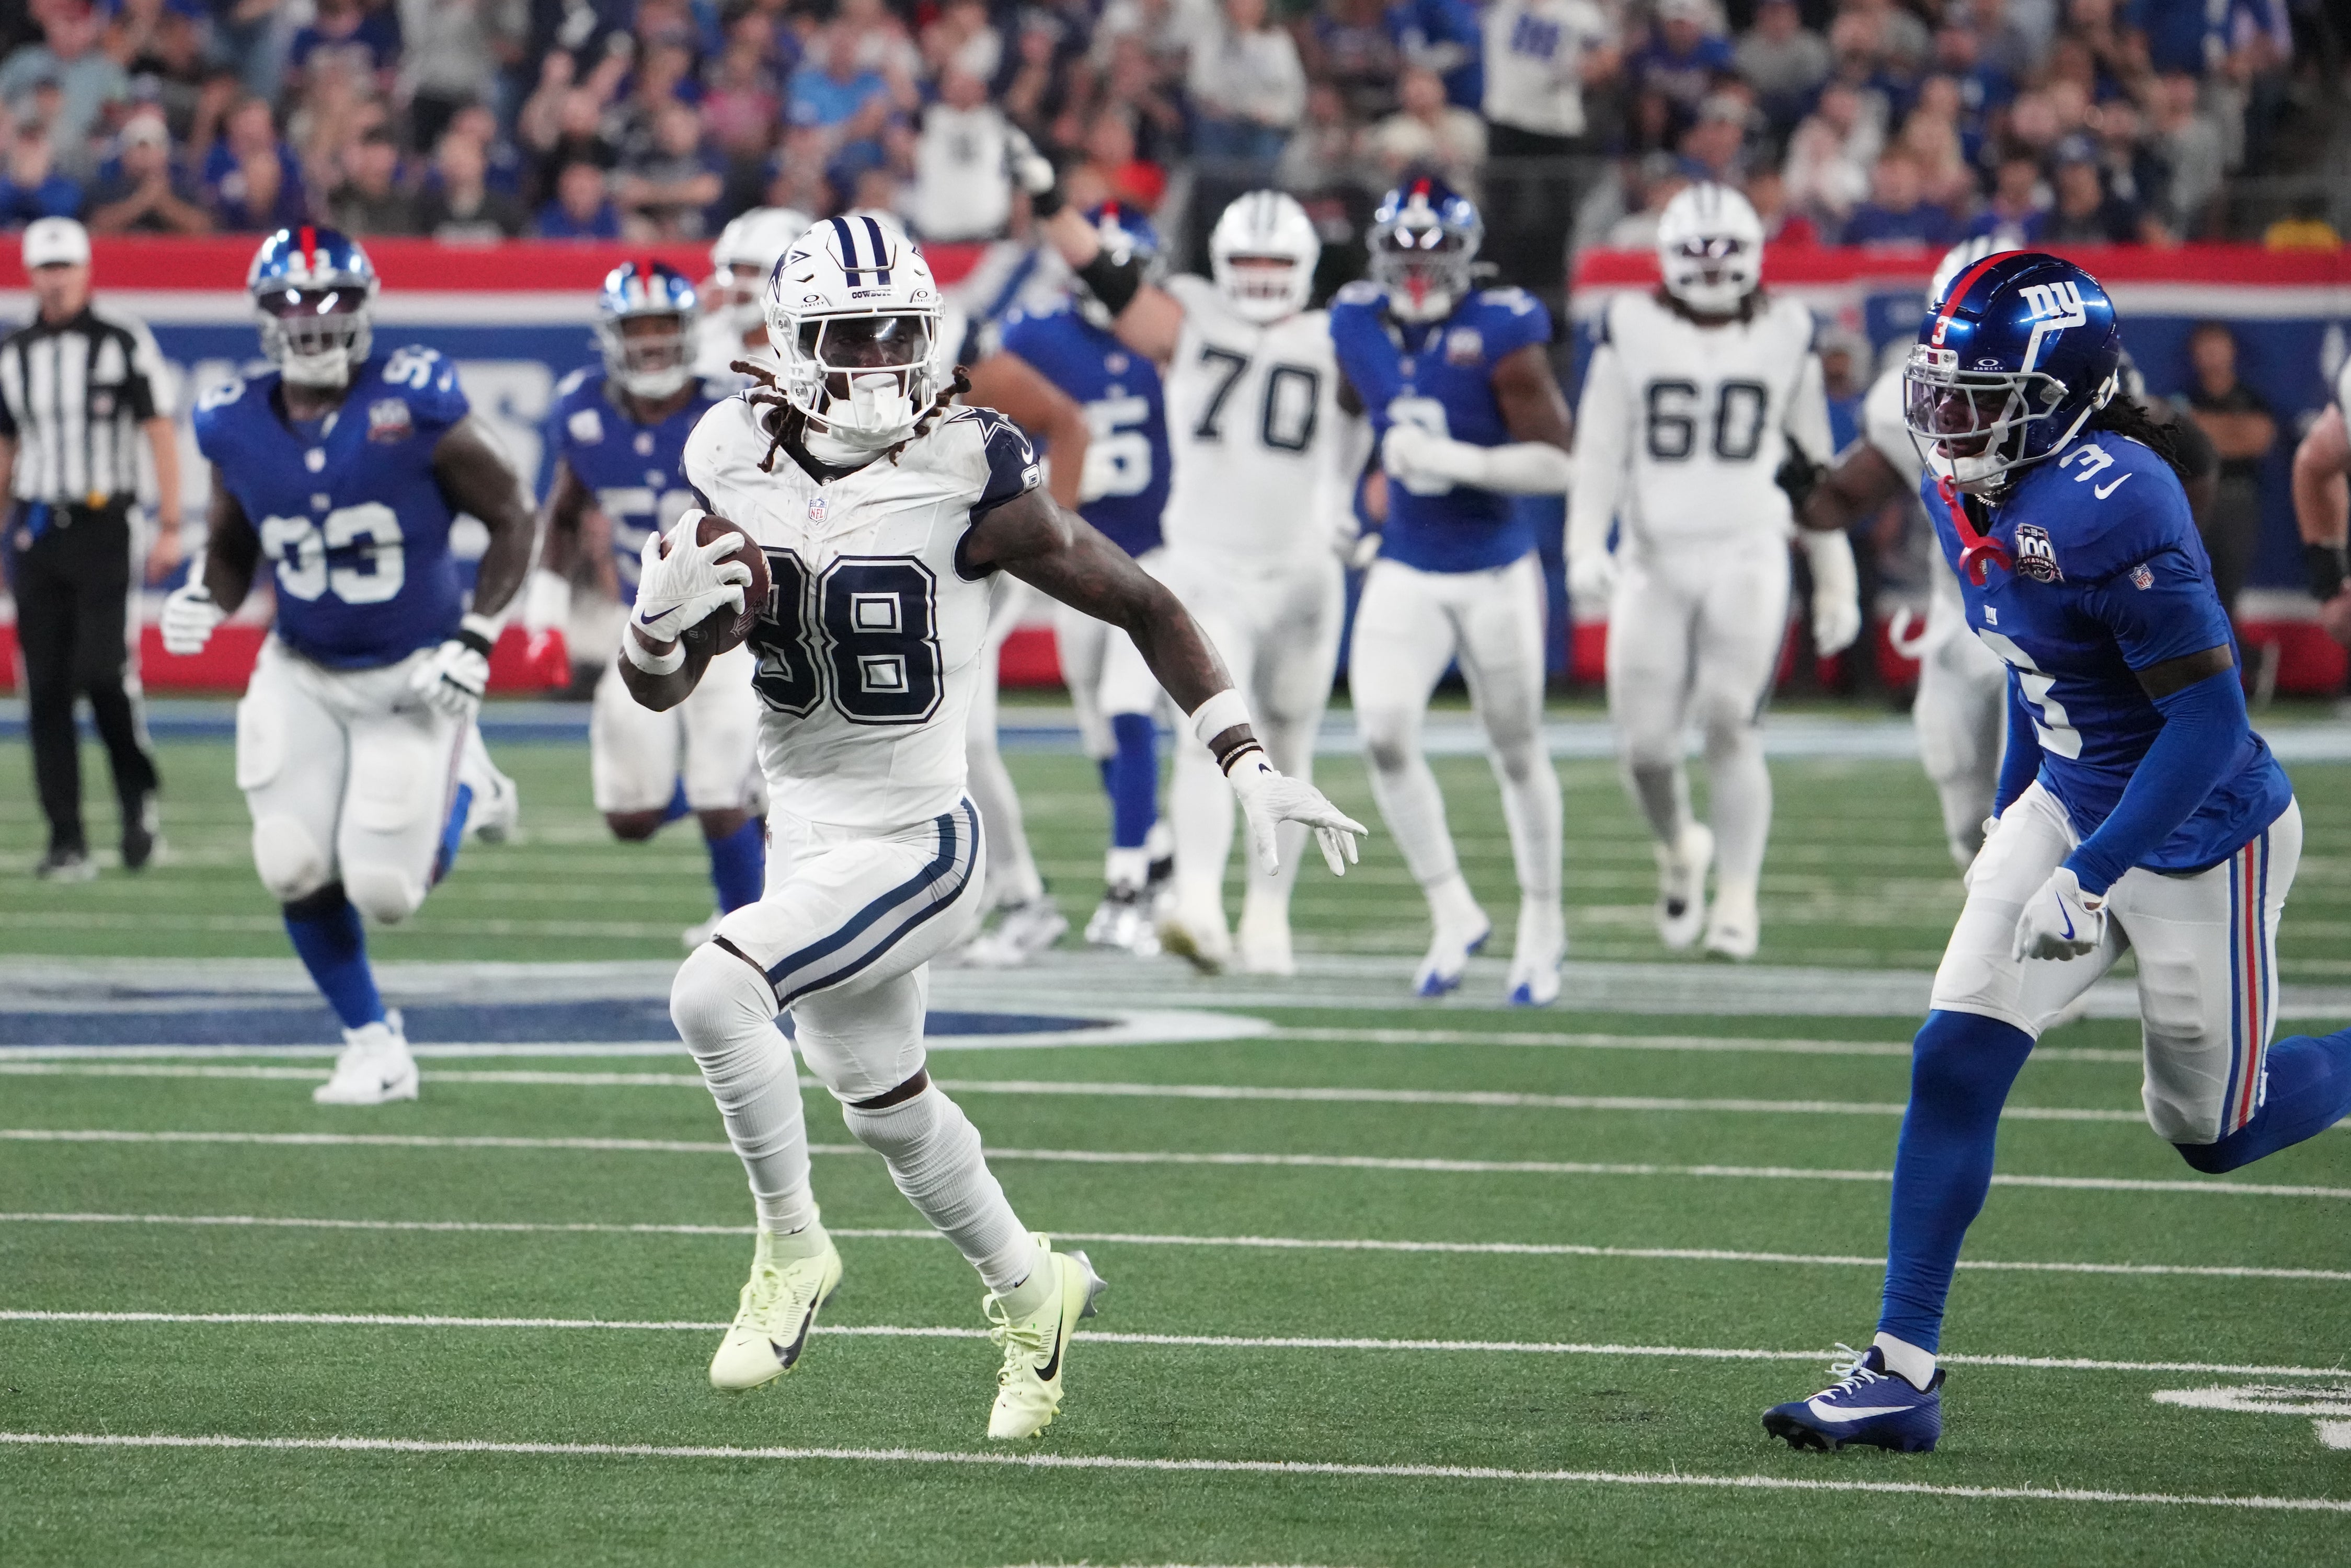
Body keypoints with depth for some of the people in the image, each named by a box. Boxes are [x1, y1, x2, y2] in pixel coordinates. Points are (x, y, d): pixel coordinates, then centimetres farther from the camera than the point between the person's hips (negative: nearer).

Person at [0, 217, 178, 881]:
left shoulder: (124, 341, -1)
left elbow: (160, 436, -1)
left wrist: (169, 528, -7)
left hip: (103, 527, -4)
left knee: (103, 671, -16)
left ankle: (139, 794, 7)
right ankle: (67, 842, 4)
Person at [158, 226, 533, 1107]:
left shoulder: (416, 407, -19)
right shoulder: (237, 427, -7)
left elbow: (510, 521, -8)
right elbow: (234, 552, 10)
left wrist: (476, 638, -16)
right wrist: (207, 599, -12)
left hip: (413, 675, -3)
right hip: (303, 676, 4)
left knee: (385, 890, -9)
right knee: (294, 869, -9)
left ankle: (463, 793, 26)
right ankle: (373, 1046, 14)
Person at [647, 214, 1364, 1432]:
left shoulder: (963, 478, -16)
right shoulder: (737, 466, -3)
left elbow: (1142, 607, -5)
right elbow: (658, 688, 3)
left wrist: (1249, 766, -9)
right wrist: (659, 618, -21)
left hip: (914, 844, -6)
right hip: (807, 838, 6)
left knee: (714, 993, -27)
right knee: (888, 1111, 20)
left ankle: (791, 1248, -5)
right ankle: (1032, 1294, 46)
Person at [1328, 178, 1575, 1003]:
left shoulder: (1501, 335, -16)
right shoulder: (1358, 324, -1)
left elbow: (1557, 465, -19)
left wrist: (1450, 459, -28)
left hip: (1497, 572, -3)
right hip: (1406, 572, 3)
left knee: (1517, 750, 9)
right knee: (1384, 733, -14)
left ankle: (1543, 928, 26)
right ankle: (1453, 912, 2)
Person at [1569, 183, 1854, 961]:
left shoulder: (1785, 336, 6)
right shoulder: (1632, 334, 3)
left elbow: (1812, 464, 13)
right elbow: (1599, 452, 3)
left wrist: (1835, 580, 14)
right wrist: (1586, 549, -11)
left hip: (1747, 557, -1)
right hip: (1654, 559, 1)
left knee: (1729, 722, -16)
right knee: (1644, 744, -2)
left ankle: (1738, 896, -5)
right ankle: (1678, 850, 29)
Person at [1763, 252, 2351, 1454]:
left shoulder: (2109, 508, -30)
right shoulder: (1964, 499, -3)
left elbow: (2209, 715, -28)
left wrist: (2089, 878, -28)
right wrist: (2009, 817, 20)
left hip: (2200, 841, -7)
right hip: (2070, 806, 7)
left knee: (2211, 1128, 8)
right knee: (1955, 1063, -5)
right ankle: (1902, 1374, -1)